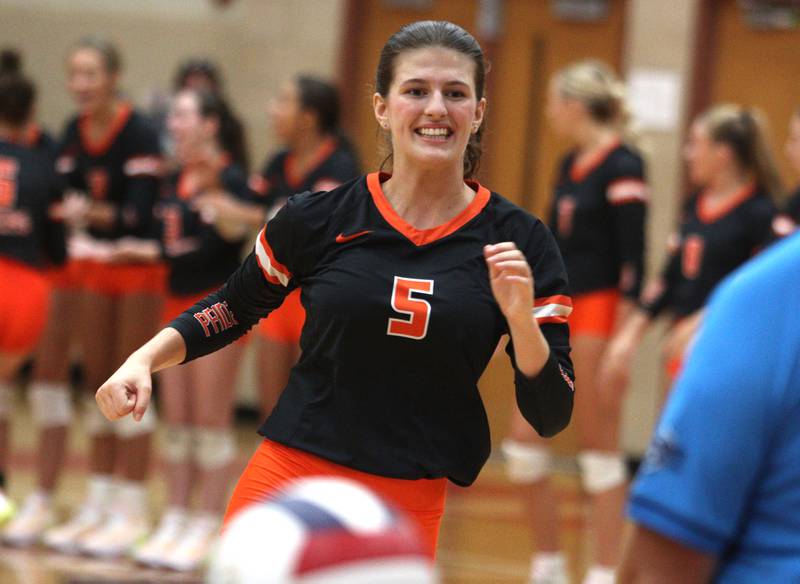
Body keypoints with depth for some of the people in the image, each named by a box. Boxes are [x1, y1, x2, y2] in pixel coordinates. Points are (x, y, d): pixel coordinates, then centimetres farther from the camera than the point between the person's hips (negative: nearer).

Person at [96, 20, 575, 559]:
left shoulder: (518, 242, -3)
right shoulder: (318, 220, -2)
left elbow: (550, 417, -4)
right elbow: (233, 311, 15)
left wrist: (521, 318, -20)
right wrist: (143, 361, 0)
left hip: (408, 506, 0)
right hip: (286, 476, 0)